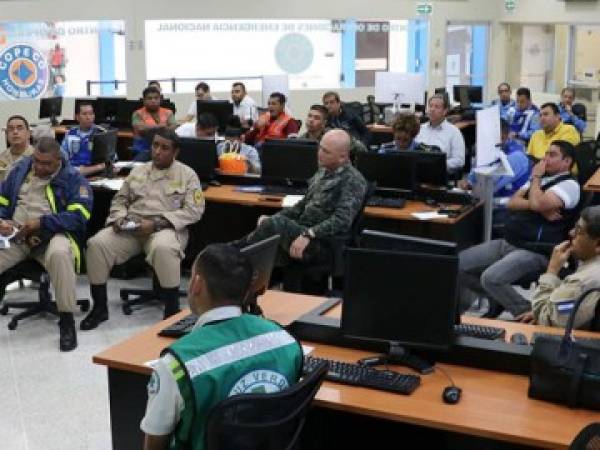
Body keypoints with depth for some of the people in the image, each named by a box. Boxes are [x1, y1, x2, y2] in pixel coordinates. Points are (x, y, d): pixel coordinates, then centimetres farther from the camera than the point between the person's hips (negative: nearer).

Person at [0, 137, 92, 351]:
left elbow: (79, 217, -12)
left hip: (53, 234, -4)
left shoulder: (73, 179, 0)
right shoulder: (20, 169, 16)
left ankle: (67, 320, -26)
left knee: (60, 253, -40)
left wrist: (41, 223, -19)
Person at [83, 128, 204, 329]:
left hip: (166, 228, -4)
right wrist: (119, 218, -3)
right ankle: (99, 307, -7)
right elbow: (120, 199, 22)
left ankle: (173, 311, -23)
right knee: (97, 243, -22)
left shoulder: (187, 174, 4)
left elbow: (193, 211, -6)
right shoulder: (138, 171, 19)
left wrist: (156, 223, -16)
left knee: (163, 248, -40)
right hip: (130, 227, 4)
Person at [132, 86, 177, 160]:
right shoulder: (138, 114, 5)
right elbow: (141, 129, -13)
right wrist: (161, 126, -3)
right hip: (144, 149, -2)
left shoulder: (168, 113, 12)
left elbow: (174, 128, -4)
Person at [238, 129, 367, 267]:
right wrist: (272, 218, 10)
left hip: (322, 243, -8)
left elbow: (342, 220, -21)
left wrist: (308, 234, -31)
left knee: (275, 224, -26)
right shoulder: (323, 172, 18)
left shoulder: (353, 180, -9)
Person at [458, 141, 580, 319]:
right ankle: (498, 299, 17)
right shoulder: (541, 178, 19)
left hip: (535, 252, -9)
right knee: (456, 265, 0)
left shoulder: (569, 184, -8)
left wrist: (535, 177, -7)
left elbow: (539, 204, -25)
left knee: (490, 278, -31)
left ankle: (528, 314, -8)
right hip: (506, 243, 9)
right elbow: (512, 203, 9)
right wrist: (536, 207, -10)